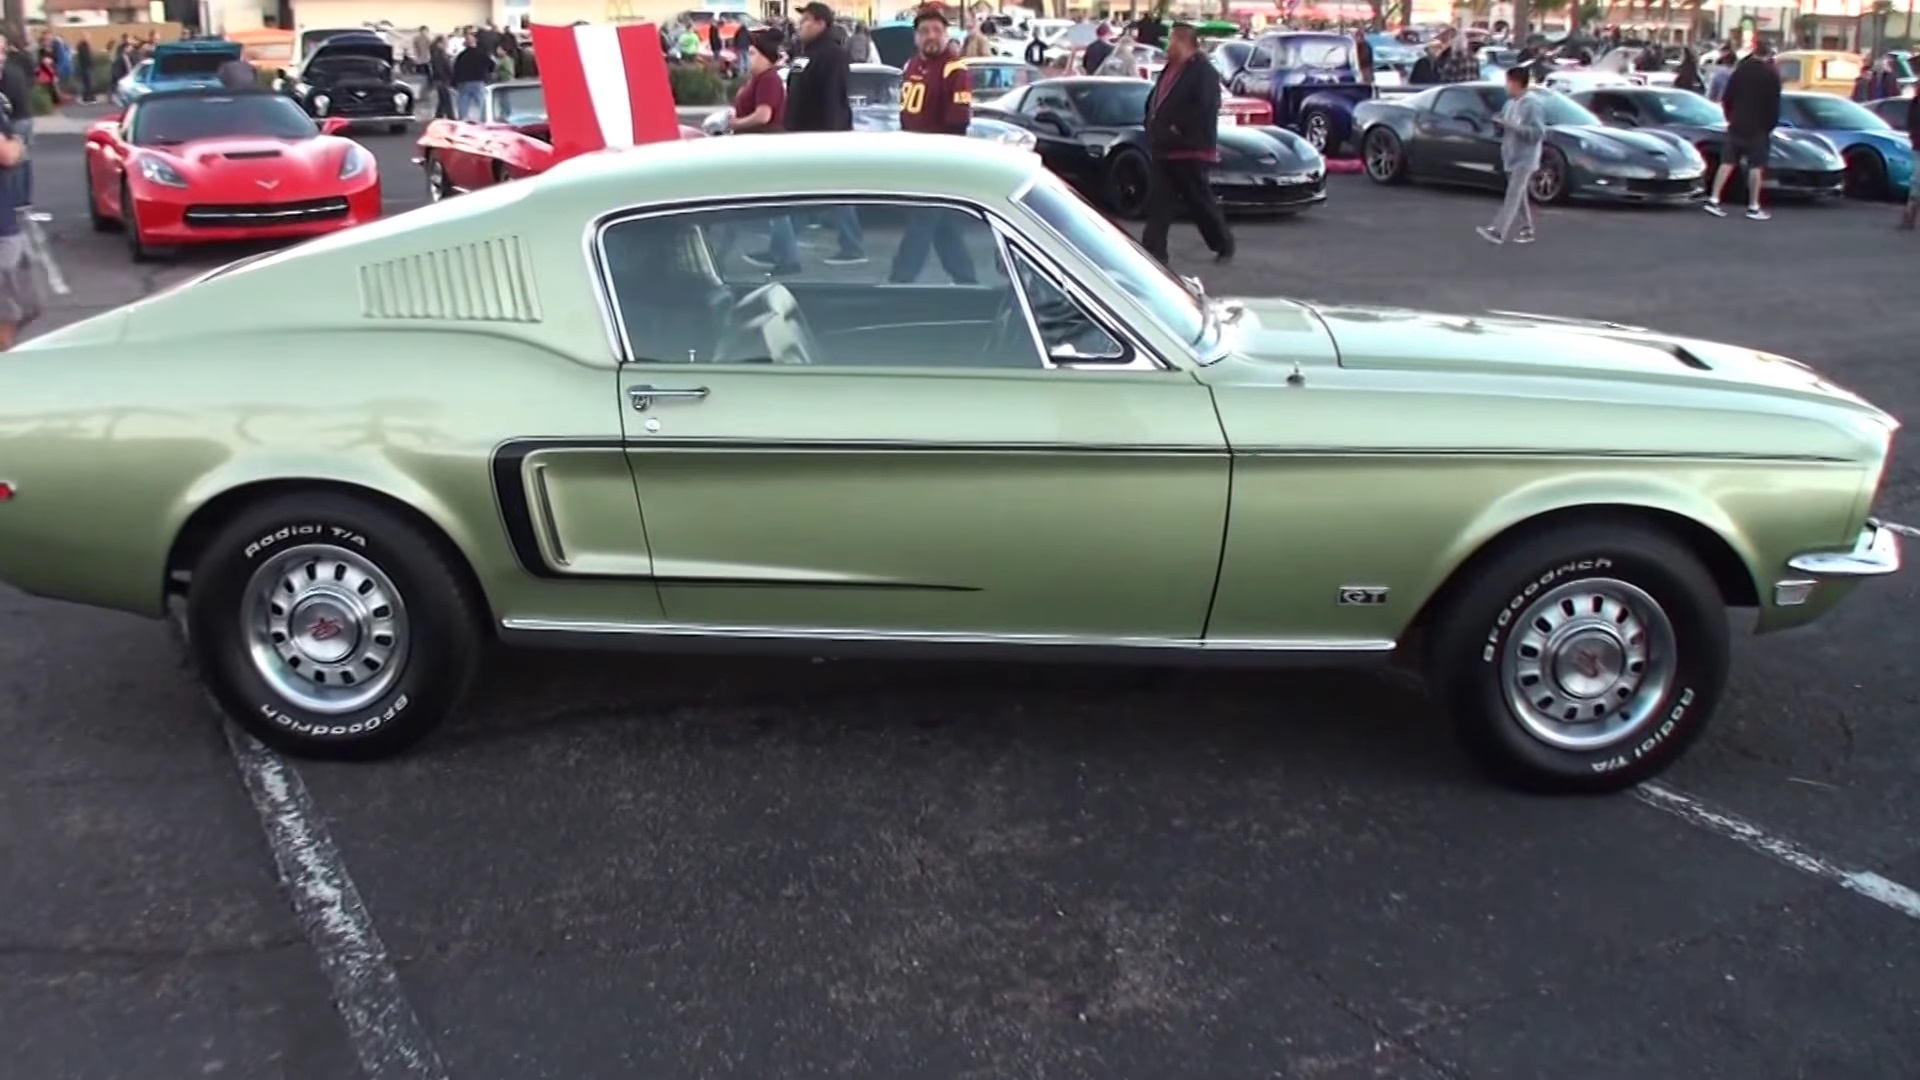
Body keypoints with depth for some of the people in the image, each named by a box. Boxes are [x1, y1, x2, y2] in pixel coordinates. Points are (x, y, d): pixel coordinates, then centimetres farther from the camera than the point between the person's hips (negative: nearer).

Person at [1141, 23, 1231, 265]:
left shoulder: (1203, 72, -12)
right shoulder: (1169, 70, 16)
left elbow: (1205, 108, -22)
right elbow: (1154, 101, 24)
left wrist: (1179, 129, -20)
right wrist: (1152, 127, 9)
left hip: (1190, 150, -8)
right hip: (1164, 149, 8)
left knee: (1201, 202, 3)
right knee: (1158, 202, 3)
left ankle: (1224, 244, 21)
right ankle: (1153, 250, 3)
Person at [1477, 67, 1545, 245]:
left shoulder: (1532, 105, -15)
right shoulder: (1510, 103, 10)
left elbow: (1538, 132, -19)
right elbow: (1504, 125, 19)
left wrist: (1513, 126, -26)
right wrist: (1498, 122, -5)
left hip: (1525, 159, -9)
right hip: (1511, 157, 9)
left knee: (1513, 195, -10)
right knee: (1520, 195, 13)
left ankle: (1498, 232, -16)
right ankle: (1528, 230, 20)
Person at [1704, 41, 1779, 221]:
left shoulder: (1739, 70, 7)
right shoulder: (1771, 75, -6)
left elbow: (1726, 99, 9)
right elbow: (1774, 105, -6)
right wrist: (1770, 126, 5)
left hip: (1737, 125, 5)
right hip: (1758, 128, -4)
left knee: (1728, 162, 6)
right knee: (1756, 166, -2)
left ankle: (1714, 200, -2)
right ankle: (1753, 207, -2)